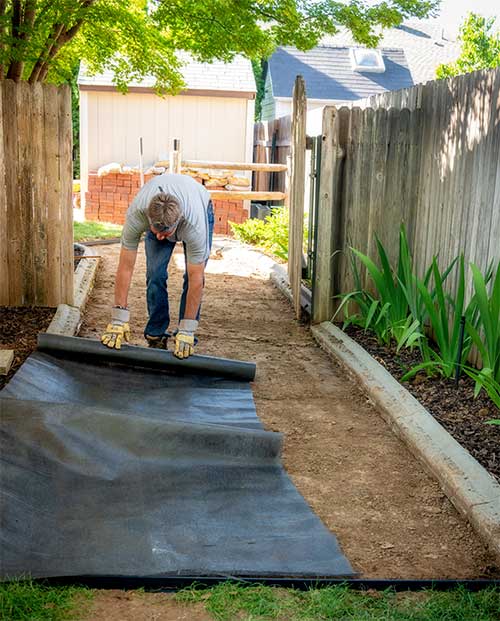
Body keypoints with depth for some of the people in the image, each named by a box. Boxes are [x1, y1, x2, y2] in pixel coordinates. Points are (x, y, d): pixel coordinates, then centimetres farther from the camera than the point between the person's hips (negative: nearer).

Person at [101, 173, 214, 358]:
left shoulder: (195, 224, -46)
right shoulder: (136, 214, -42)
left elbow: (196, 279, -39)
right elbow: (125, 267, -34)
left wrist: (186, 331, -37)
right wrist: (118, 319, -34)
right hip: (156, 215, 2)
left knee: (193, 277, -14)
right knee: (155, 274, -12)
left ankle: (187, 340, -2)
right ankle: (156, 338, 3)